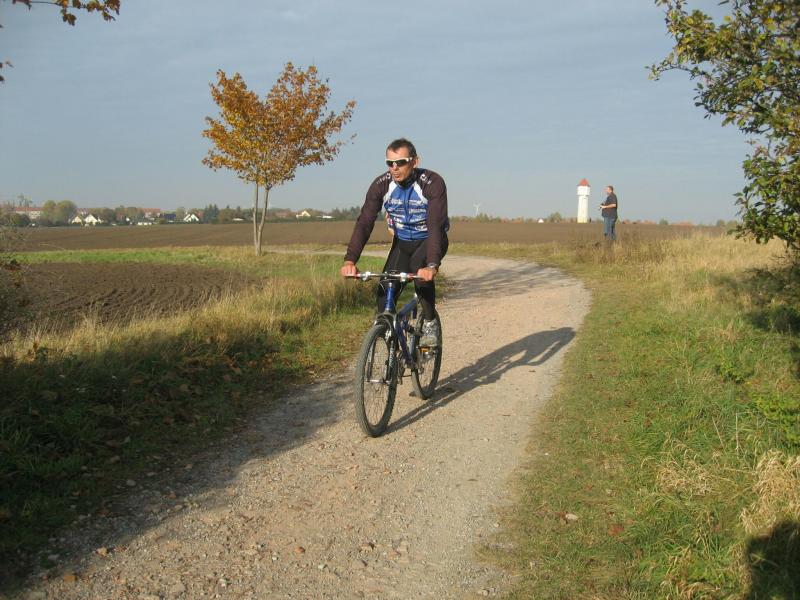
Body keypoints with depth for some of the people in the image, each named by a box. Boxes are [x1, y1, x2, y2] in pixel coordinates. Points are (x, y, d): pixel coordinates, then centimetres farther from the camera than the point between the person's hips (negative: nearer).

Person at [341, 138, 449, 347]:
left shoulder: (433, 183, -28)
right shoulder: (381, 185, -18)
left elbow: (436, 226, -37)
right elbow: (364, 222, -23)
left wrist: (432, 265, -51)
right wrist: (350, 260, -36)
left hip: (430, 240, -3)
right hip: (402, 242, 3)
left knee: (419, 264, -34)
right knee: (384, 293, -13)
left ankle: (430, 323, -15)